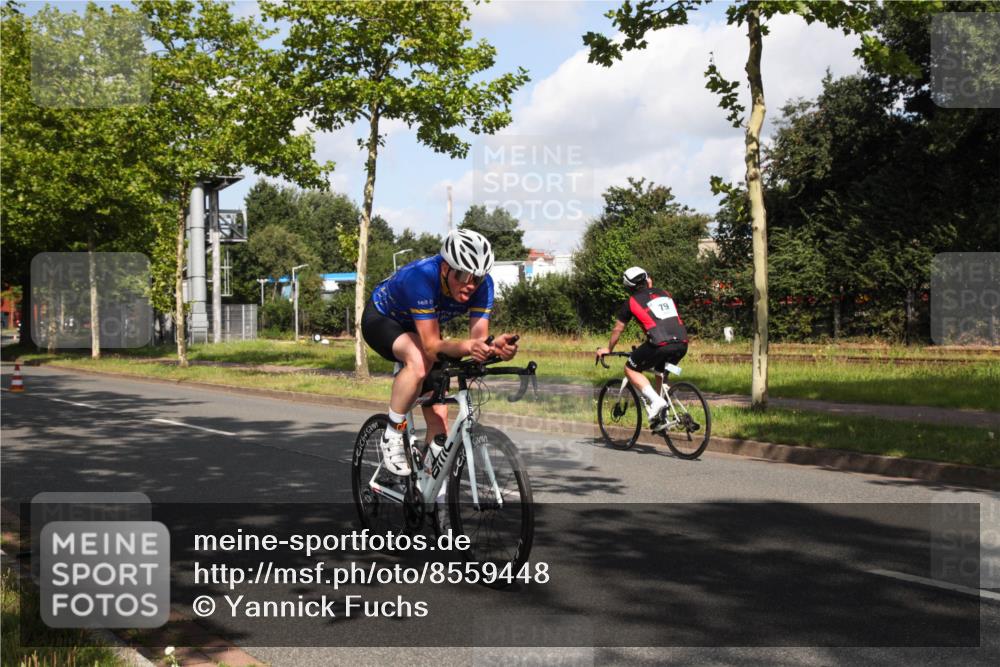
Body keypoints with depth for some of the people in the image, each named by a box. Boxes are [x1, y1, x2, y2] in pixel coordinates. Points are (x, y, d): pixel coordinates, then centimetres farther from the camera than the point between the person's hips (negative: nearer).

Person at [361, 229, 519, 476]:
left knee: (438, 416, -3)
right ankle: (392, 437, -18)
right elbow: (432, 345, -43)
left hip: (420, 328, 5)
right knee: (419, 362, -39)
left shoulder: (482, 285, -25)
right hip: (381, 319, -5)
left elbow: (479, 337, -29)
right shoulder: (421, 276, -41)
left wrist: (496, 347, -52)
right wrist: (467, 347, -62)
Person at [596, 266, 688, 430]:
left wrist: (608, 349, 41)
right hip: (682, 343, 5)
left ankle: (655, 400, -4)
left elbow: (618, 329, 25)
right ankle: (659, 418, 26)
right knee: (661, 373, 30)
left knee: (630, 369, 14)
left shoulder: (631, 302, 14)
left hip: (660, 344, -5)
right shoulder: (665, 294, 25)